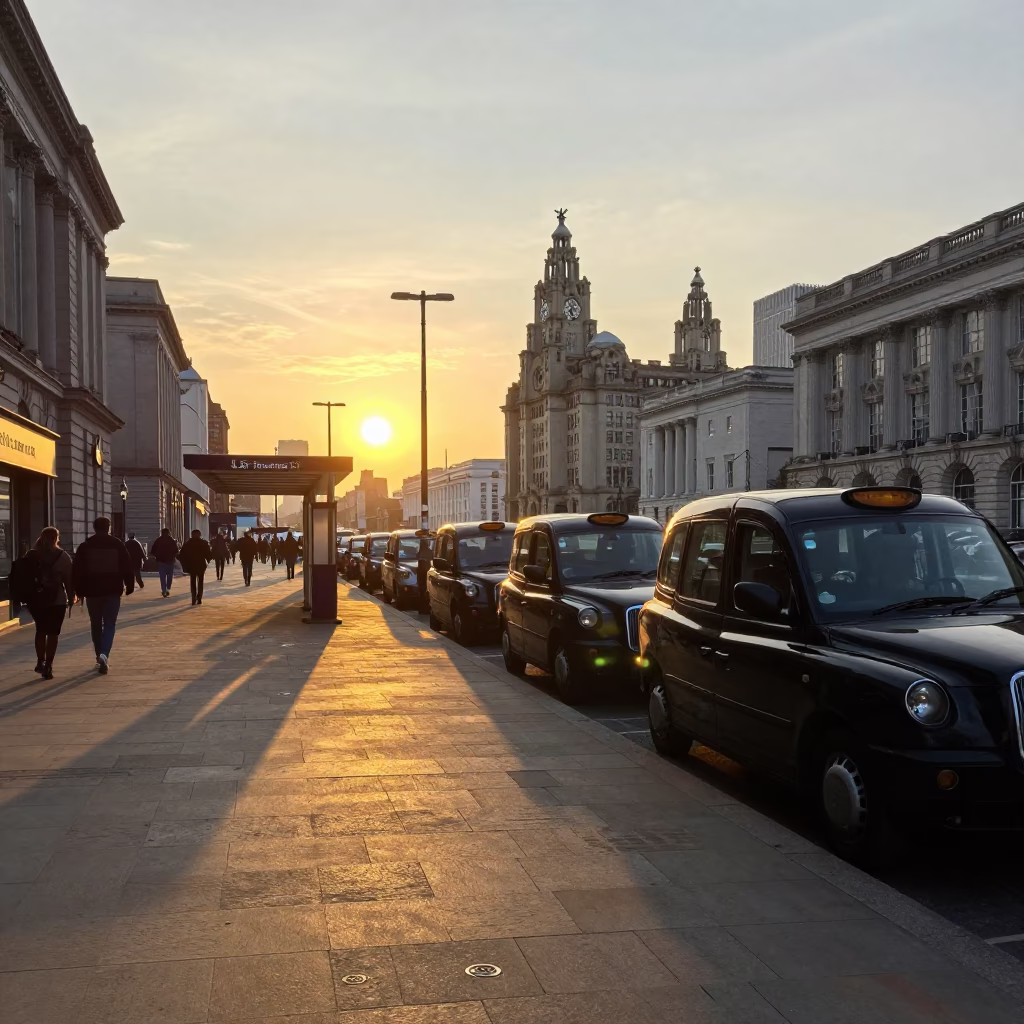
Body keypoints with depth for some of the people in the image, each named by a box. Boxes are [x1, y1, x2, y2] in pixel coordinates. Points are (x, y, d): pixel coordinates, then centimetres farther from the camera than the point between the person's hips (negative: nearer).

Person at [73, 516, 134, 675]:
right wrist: (129, 586, 7)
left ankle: (100, 657, 21)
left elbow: (77, 570, 1)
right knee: (109, 624, 1)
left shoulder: (85, 546, 2)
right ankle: (104, 654, -20)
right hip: (113, 590, -1)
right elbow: (127, 567, -1)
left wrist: (79, 590, 9)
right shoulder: (117, 544, -1)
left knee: (96, 625, 15)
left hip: (92, 591, 1)